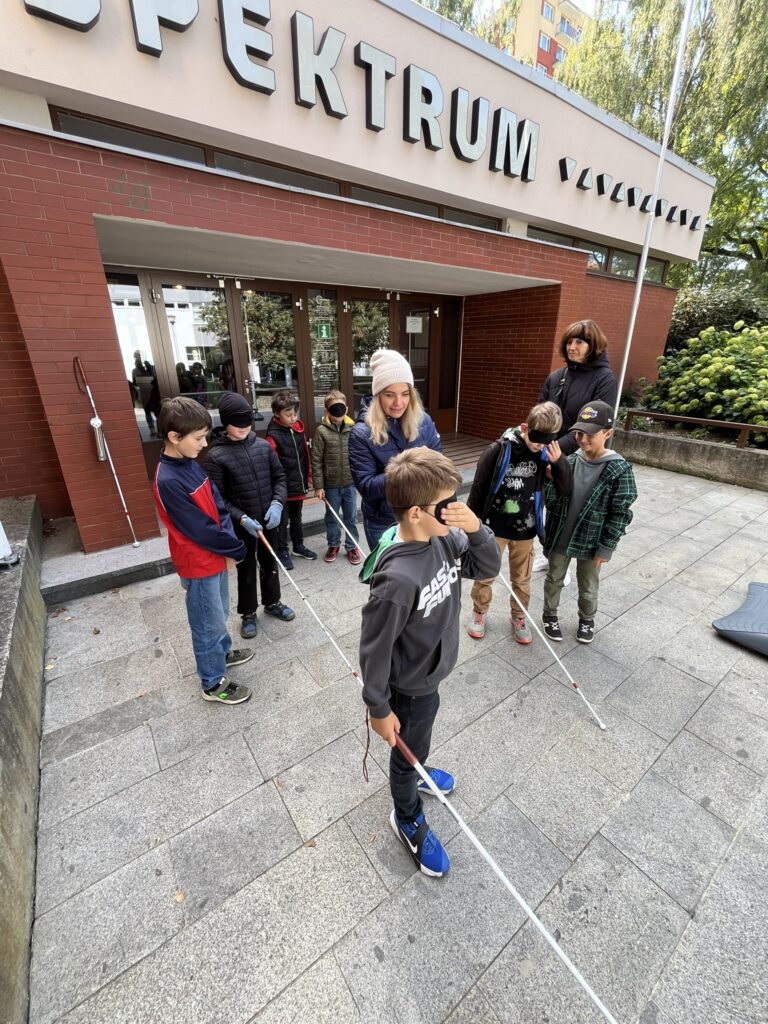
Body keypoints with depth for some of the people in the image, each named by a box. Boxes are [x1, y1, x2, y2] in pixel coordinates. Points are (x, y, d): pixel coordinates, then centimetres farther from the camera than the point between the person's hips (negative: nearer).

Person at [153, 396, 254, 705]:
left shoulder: (190, 464, 1)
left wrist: (228, 547, -8)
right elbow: (200, 529, -24)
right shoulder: (168, 481, -27)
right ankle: (213, 683, 27)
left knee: (219, 614, 26)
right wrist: (236, 549, -10)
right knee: (209, 624, 8)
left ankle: (223, 652, 49)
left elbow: (219, 506, 2)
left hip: (215, 557, 8)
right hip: (198, 565, -8)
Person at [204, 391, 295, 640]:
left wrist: (277, 503, -12)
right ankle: (248, 613, 33)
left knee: (270, 564, 19)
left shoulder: (263, 446, -2)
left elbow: (280, 477, 4)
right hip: (240, 526, -3)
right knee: (246, 570, 13)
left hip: (268, 521, 4)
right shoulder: (216, 456, -13)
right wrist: (242, 519, -22)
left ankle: (272, 603, 42)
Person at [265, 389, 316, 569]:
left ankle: (299, 546, 39)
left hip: (299, 485, 6)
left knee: (297, 518, 22)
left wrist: (308, 477, 13)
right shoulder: (273, 435, -18)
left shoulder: (299, 429, 2)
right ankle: (282, 551, 27)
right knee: (283, 521, 10)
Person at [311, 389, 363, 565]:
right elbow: (316, 460, -7)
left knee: (351, 517, 13)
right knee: (331, 517, 16)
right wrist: (318, 486, -8)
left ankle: (352, 547, 31)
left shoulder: (353, 429, -4)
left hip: (350, 483, 1)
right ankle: (333, 545, 36)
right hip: (331, 484, -1)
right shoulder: (322, 431, -10)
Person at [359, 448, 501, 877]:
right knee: (409, 748, 22)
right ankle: (408, 819, 52)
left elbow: (488, 568, -6)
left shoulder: (445, 536, -16)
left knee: (418, 741, 34)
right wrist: (379, 709, -14)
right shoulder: (397, 579, -39)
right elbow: (375, 649, -27)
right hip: (411, 685, -7)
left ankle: (413, 772, 65)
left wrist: (476, 529, -26)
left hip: (432, 670, 7)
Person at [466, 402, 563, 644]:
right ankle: (479, 613, 35)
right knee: (484, 575, 12)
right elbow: (478, 489, -10)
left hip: (524, 529, 3)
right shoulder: (498, 450, -16)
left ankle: (518, 618, 38)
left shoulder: (545, 454, -5)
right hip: (493, 527, -3)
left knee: (521, 579, 16)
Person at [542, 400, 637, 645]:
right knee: (554, 579, 19)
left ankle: (587, 620, 45)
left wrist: (605, 548, -12)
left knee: (588, 587, 19)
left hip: (590, 542, -2)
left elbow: (619, 514, -13)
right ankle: (549, 614, 42)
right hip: (559, 537, 2)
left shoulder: (619, 469, -16)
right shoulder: (570, 460, -8)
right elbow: (551, 497, -5)